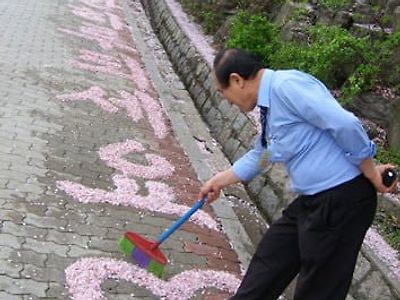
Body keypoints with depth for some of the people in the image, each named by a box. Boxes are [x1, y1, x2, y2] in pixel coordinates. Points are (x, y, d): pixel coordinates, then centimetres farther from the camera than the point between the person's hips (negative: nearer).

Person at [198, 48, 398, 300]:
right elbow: (259, 156, 28)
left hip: (342, 198, -9)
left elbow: (346, 125, -25)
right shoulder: (270, 103, 13)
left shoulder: (287, 84, -18)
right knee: (268, 261, 19)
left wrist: (370, 173, -14)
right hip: (312, 201, 9)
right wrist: (220, 181, 36)